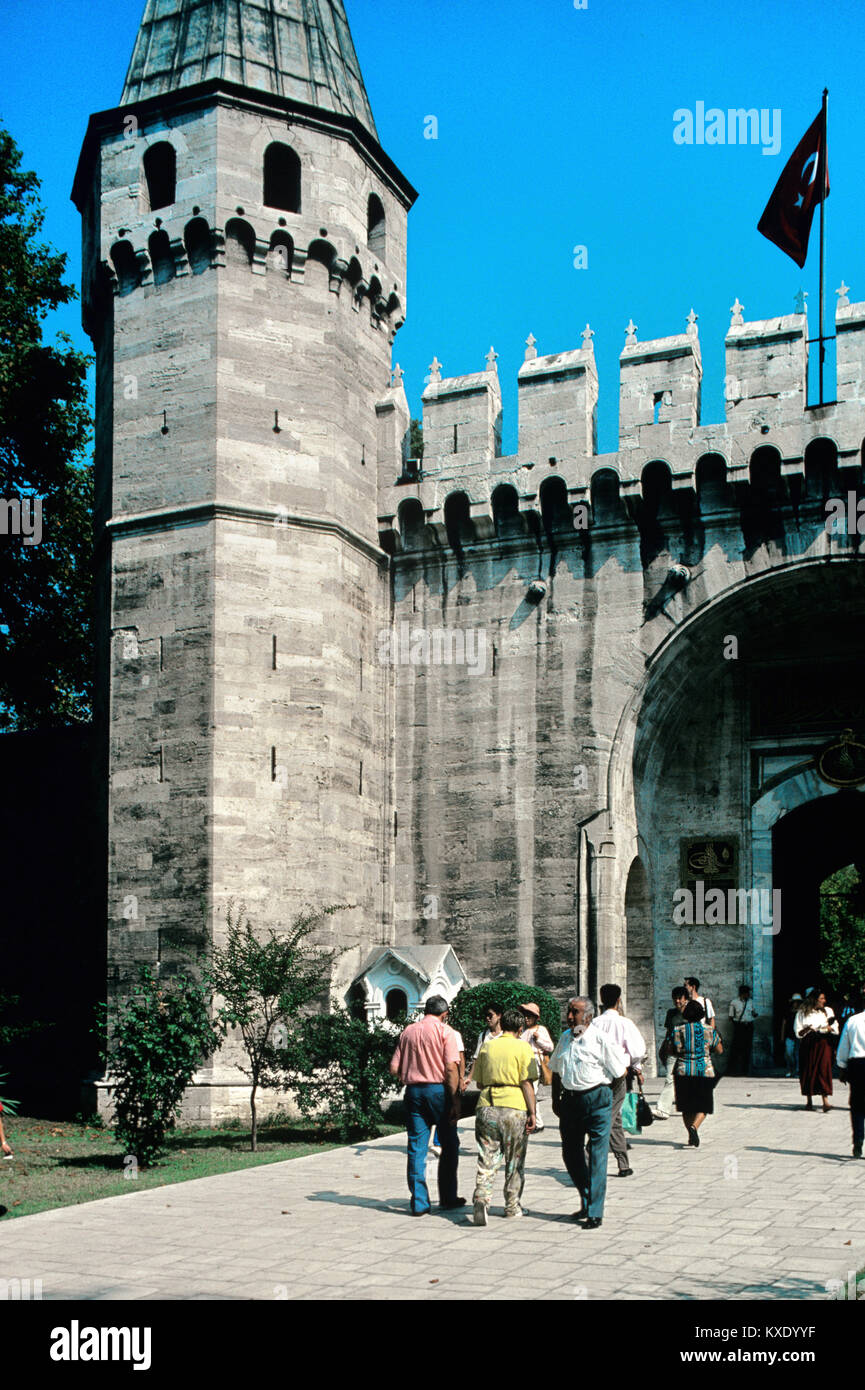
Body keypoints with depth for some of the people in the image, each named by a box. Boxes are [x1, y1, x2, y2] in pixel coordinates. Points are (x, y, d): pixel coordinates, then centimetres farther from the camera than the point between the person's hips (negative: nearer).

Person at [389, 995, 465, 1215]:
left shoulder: (408, 1031, 10)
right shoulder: (444, 1031, -3)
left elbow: (394, 1069, 7)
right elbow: (451, 1069, -12)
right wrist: (455, 1101, -11)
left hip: (413, 1090, 4)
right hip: (438, 1089, -4)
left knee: (416, 1148, 6)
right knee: (449, 1146, 11)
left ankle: (419, 1203, 5)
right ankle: (448, 1199, 16)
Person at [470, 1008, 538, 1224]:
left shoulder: (487, 1047, 11)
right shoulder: (523, 1048, -1)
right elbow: (527, 1083, -8)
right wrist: (532, 1113, -5)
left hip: (487, 1106, 3)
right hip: (514, 1108, -3)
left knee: (486, 1160, 3)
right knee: (515, 1162, 11)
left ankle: (481, 1199, -17)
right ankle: (512, 1206, 19)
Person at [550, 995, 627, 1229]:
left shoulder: (601, 1040, -9)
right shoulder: (565, 1039, 10)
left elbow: (621, 1071, -5)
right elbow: (556, 1071, 20)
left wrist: (596, 1081, 5)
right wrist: (556, 1099, 15)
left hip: (596, 1100, -6)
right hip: (570, 1101, 6)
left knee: (597, 1157, -4)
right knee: (570, 1154, 12)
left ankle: (595, 1212, 2)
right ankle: (587, 1203, 30)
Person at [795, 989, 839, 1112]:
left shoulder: (828, 1011, 12)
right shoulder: (802, 1013, 4)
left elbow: (836, 1031, 11)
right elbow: (798, 1033, 1)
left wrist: (829, 1028, -10)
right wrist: (807, 1029, -17)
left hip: (823, 1043, 1)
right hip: (808, 1045, 0)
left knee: (824, 1069, -12)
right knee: (808, 1071, 2)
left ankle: (825, 1102, -19)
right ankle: (809, 1101, 17)